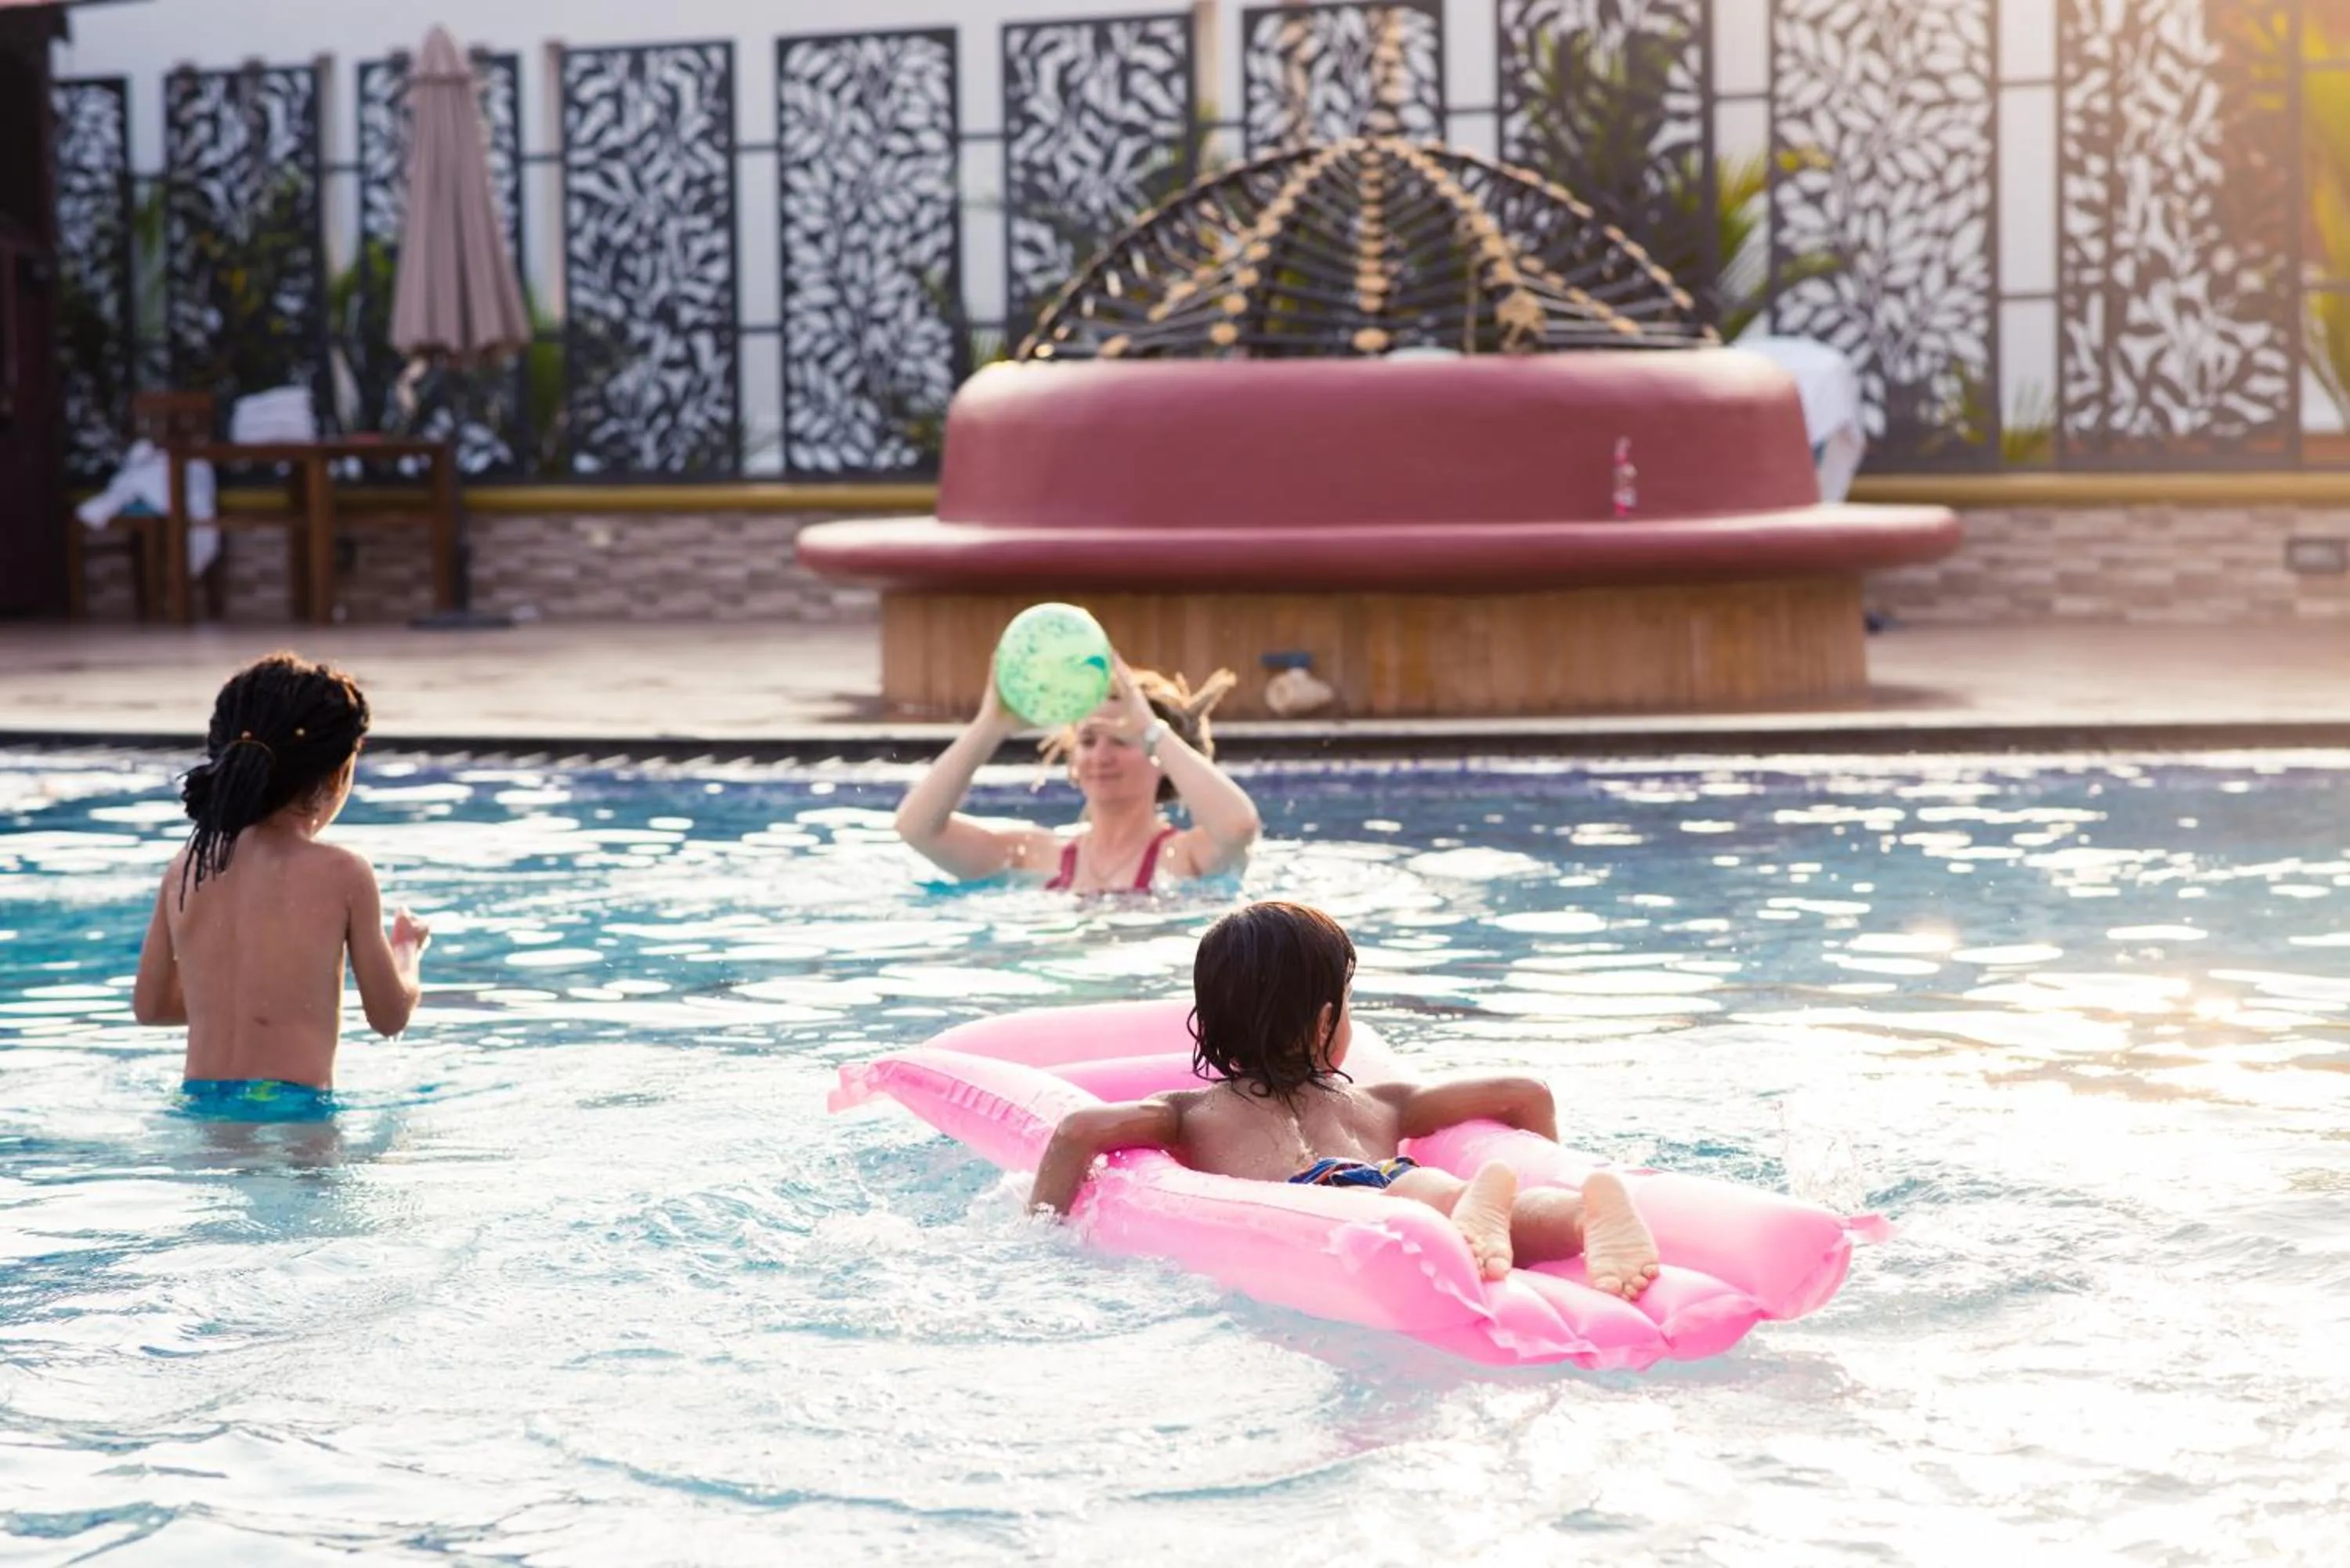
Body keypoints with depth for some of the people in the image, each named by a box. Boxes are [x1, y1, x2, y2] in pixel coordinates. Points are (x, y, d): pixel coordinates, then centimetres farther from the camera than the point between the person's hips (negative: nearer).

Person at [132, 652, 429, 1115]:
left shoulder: (187, 868, 9)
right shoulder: (342, 873, -4)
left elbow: (149, 1005, 19)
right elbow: (391, 1016, 6)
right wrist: (407, 948, 26)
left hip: (200, 1106, 5)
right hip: (292, 1109, -5)